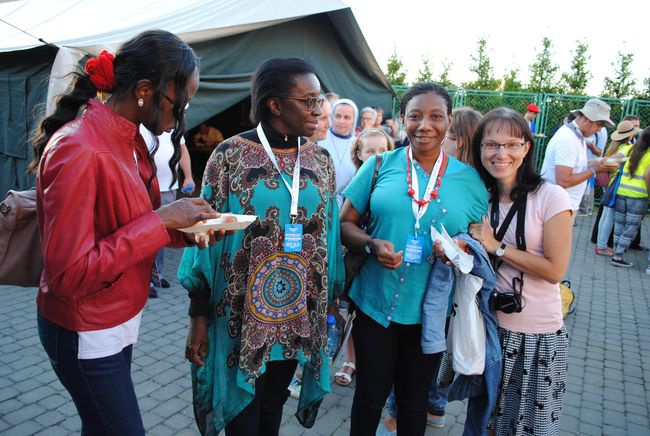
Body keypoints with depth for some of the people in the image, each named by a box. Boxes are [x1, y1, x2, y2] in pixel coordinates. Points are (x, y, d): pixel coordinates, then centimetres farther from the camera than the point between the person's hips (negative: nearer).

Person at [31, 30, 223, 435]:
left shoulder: (130, 140, 2)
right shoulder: (78, 150, -26)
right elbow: (69, 273, -26)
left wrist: (187, 230, -8)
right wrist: (160, 221, -25)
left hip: (119, 321, 8)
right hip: (86, 335, -8)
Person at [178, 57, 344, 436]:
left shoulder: (321, 160, 2)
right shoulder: (231, 155, -10)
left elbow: (329, 235, 7)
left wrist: (331, 300, 10)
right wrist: (198, 316, -7)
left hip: (298, 315, 4)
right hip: (241, 314, -3)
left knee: (274, 405, 21)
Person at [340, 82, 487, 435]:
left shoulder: (469, 178, 0)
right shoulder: (380, 165, -2)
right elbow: (345, 223, 1)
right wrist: (372, 245, -19)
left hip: (430, 310, 1)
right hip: (375, 301, 0)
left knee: (414, 399, 21)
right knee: (370, 394, 17)